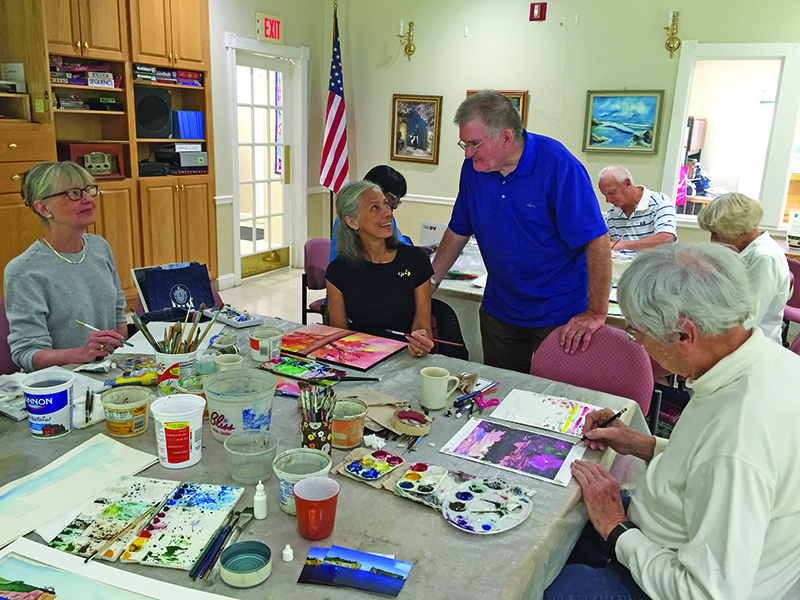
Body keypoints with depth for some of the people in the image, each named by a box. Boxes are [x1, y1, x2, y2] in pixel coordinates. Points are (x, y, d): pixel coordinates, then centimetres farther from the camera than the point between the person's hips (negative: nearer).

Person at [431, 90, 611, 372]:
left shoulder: (558, 166, -21)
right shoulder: (474, 167, -2)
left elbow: (597, 240, -23)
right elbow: (458, 231, 9)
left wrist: (596, 313, -24)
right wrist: (429, 281, 5)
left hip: (561, 312, -5)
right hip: (499, 309, 5)